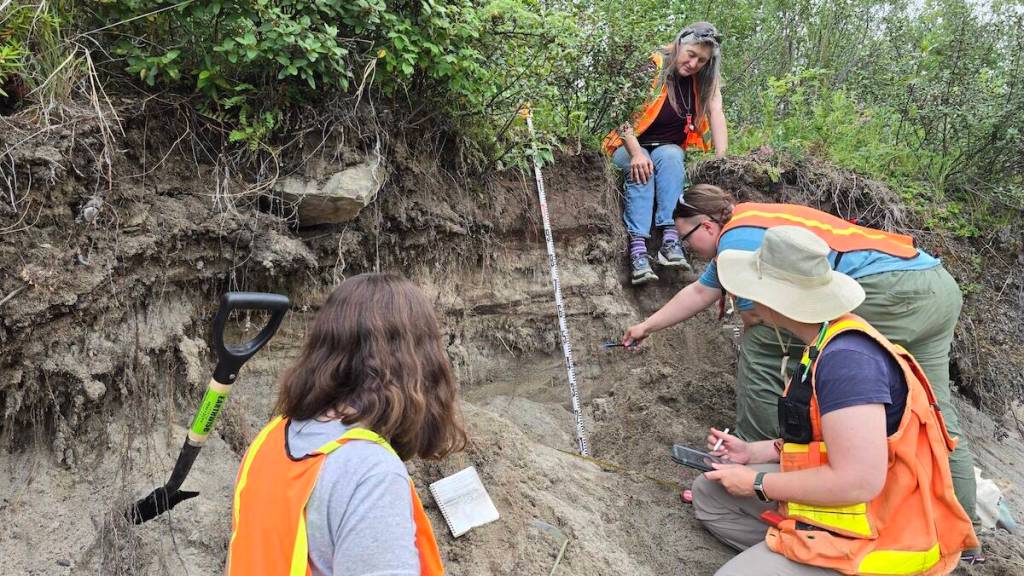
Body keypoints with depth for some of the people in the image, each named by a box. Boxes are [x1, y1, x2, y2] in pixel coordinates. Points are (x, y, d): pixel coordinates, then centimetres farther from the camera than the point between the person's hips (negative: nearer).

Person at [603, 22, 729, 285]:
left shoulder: (706, 80, 0)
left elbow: (716, 114, -13)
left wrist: (721, 160, -28)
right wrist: (636, 153, -38)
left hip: (670, 149, 3)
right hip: (631, 146, -2)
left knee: (669, 157, -32)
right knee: (642, 167, -35)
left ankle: (670, 239, -42)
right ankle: (638, 249, -45)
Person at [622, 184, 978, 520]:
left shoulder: (735, 238, -6)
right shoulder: (745, 227, 24)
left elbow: (754, 315, -5)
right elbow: (699, 292, 34)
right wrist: (646, 327, 42)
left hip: (889, 289, -11)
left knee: (760, 342, -3)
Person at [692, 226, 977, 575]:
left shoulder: (846, 358, -26)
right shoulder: (826, 346, 5)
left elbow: (859, 482, -29)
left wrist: (757, 483, -17)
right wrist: (752, 452, 10)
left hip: (875, 536, -10)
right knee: (710, 491, 10)